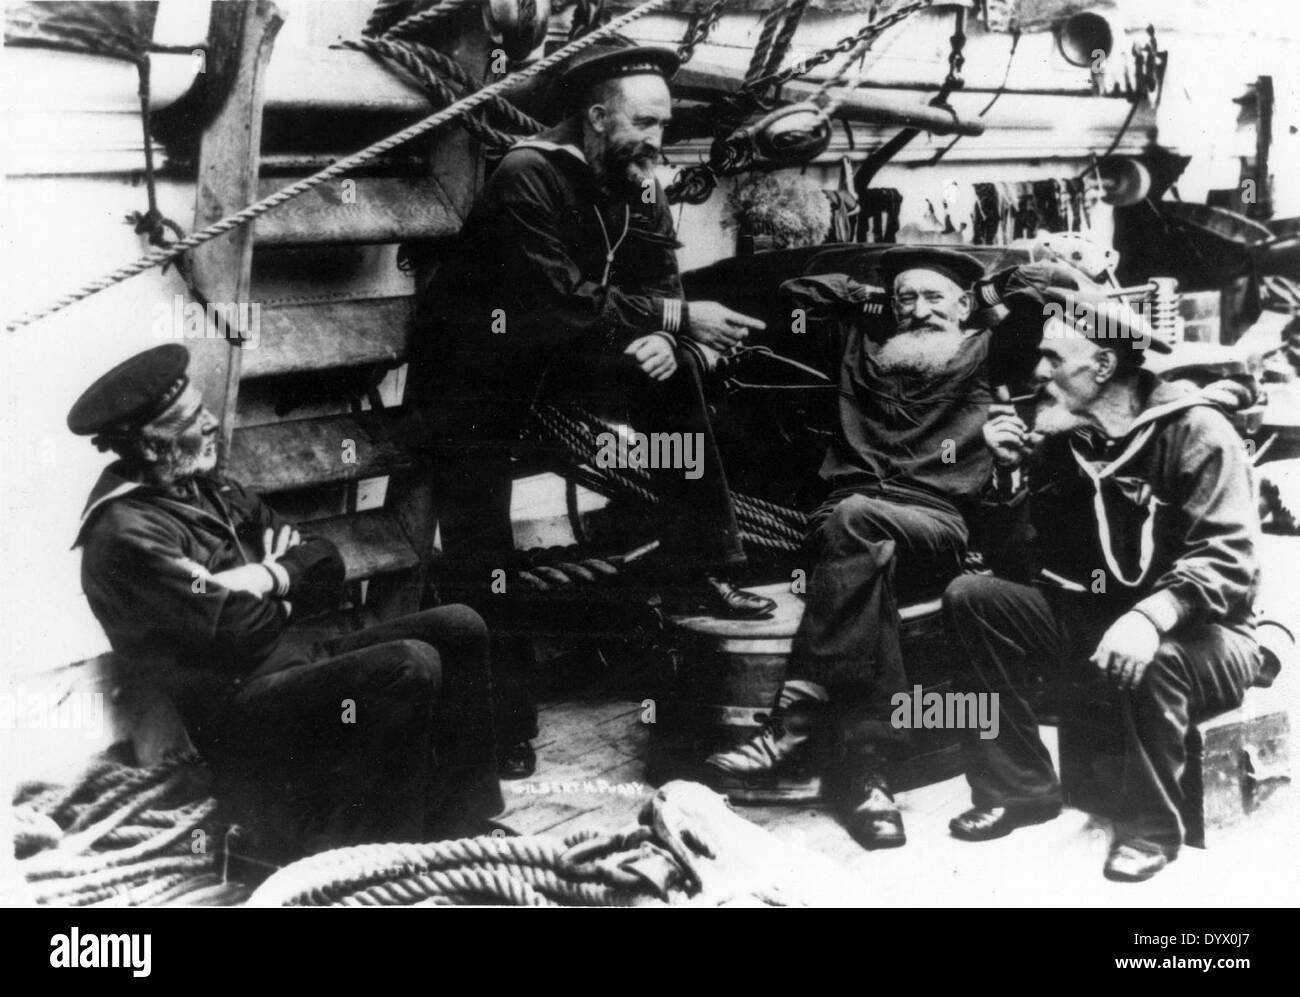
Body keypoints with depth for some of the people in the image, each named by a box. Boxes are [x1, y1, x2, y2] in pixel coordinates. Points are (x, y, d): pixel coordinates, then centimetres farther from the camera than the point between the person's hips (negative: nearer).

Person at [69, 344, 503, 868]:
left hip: (293, 659, 9)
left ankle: (468, 820, -3)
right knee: (411, 667, -26)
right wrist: (279, 597, -3)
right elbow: (234, 629, -23)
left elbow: (325, 566, 12)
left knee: (459, 629, -3)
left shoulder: (208, 488, 13)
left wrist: (264, 578, -8)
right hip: (236, 713, -9)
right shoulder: (124, 534, -16)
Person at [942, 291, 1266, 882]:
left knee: (1147, 664, -40)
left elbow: (1230, 559, -26)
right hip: (1090, 622, 6)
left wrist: (1151, 616, -42)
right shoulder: (1062, 440, 4)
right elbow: (1035, 556, 8)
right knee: (970, 599, -11)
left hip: (1199, 637, -6)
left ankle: (1150, 829, -14)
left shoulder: (1193, 431, -15)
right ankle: (1021, 786, -6)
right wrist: (1012, 471, -6)